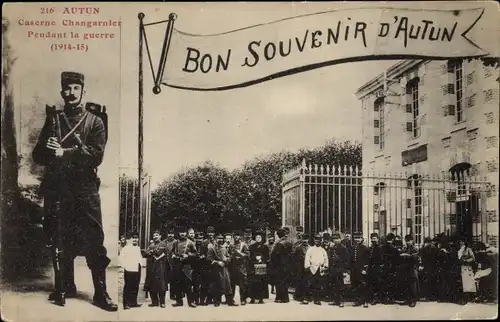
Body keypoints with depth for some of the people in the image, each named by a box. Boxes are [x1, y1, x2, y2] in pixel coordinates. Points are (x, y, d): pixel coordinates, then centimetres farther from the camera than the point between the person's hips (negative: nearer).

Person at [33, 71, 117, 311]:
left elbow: (96, 156, -10)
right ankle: (65, 287, 25)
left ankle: (101, 293, 1)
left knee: (94, 240, -5)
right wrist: (52, 152, -15)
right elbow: (38, 156, 6)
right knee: (59, 240, 10)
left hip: (85, 189, -3)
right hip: (56, 188, 3)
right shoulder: (53, 119, 11)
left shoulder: (94, 121, 3)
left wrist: (64, 152, -17)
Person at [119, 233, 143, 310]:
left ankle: (133, 302, 18)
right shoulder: (127, 247, -8)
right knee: (128, 287, -3)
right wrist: (125, 266, -13)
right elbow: (121, 257, -13)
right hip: (129, 270, -7)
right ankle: (126, 304, 1)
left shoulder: (138, 248, 16)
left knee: (135, 287, 9)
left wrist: (141, 264, 13)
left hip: (137, 270, 7)